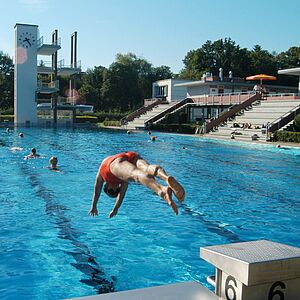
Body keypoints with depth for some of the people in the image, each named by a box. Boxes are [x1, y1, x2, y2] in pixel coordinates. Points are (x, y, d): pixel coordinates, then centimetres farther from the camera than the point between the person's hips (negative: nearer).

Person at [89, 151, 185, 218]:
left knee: (137, 174, -33)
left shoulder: (102, 170, 46)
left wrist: (93, 207, 62)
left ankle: (162, 190, -63)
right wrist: (115, 209, 61)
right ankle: (167, 178, -64)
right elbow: (122, 194, 53)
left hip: (115, 162, -4)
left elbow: (97, 191, 51)